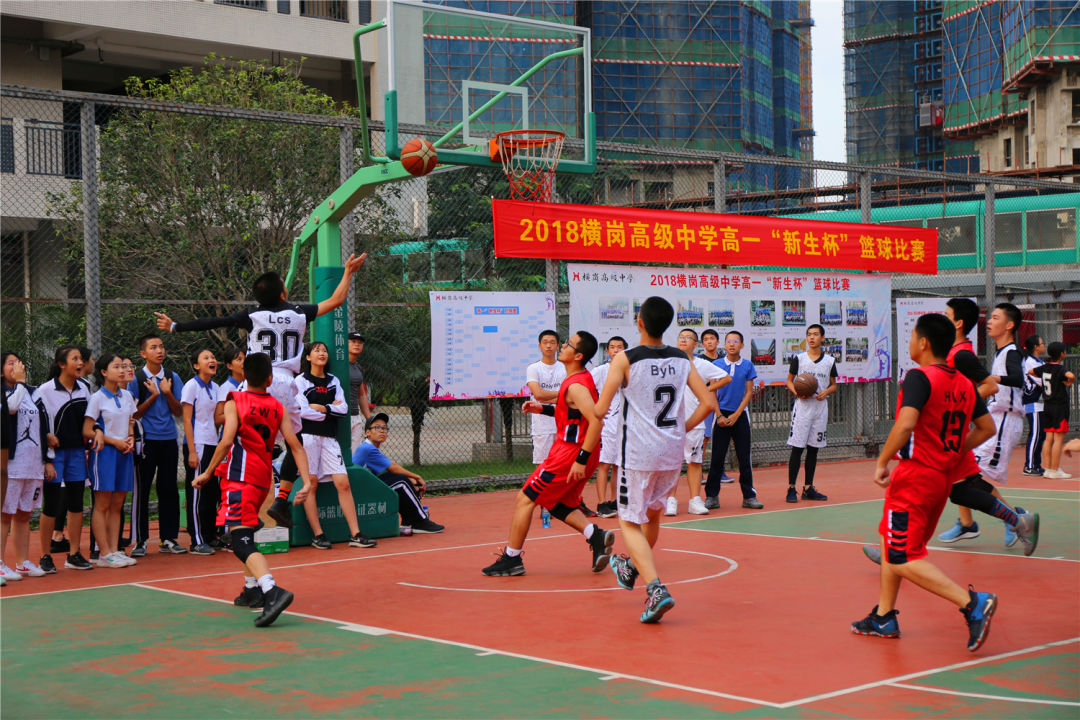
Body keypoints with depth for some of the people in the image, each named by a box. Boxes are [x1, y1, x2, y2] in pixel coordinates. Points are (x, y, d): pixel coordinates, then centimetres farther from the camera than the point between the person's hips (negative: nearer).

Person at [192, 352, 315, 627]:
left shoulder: (235, 401, -4)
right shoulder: (277, 407, 10)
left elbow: (227, 441, -15)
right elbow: (295, 445, 3)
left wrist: (207, 473, -6)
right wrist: (307, 481, 0)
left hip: (240, 478, -6)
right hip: (264, 478, 7)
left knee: (241, 541, -16)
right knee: (245, 533, 27)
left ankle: (272, 591, -36)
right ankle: (252, 590, 33)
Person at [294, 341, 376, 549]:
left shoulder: (333, 381, 16)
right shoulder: (300, 381, 2)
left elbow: (343, 409, 5)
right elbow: (303, 411, -10)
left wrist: (321, 408, -7)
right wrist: (330, 410, -2)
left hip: (329, 438, 4)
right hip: (307, 436, -4)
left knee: (343, 483, -5)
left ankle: (355, 534, -6)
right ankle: (317, 535, -2)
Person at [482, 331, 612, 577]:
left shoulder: (576, 386, -20)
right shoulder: (582, 379, 11)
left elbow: (596, 421, -29)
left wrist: (581, 460, -29)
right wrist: (543, 409, 15)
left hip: (571, 452, -10)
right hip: (577, 452, 10)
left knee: (525, 499, 0)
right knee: (560, 505, 20)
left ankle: (511, 559, 6)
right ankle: (595, 535, 1)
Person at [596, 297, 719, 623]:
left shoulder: (624, 360, -9)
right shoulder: (682, 360, 4)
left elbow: (600, 410, -12)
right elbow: (708, 403, 0)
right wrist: (681, 429, 12)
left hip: (639, 454, -5)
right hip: (673, 453, 5)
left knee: (629, 523, 3)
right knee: (652, 512, 26)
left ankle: (656, 589, -16)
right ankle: (632, 567, 47)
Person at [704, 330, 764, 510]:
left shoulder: (748, 366, 2)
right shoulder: (717, 365, 1)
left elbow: (749, 392, 2)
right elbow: (712, 392, 3)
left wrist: (736, 415, -7)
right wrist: (719, 415, -7)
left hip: (740, 414, 1)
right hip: (722, 415, -1)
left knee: (744, 457, 2)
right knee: (717, 457, -1)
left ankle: (749, 496, 10)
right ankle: (712, 496, 5)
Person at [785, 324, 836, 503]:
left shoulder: (830, 361, 8)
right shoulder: (798, 358, 2)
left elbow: (834, 385, 13)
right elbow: (789, 381, 7)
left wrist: (826, 391, -9)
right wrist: (796, 392, -13)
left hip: (820, 407, 3)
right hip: (802, 406, -3)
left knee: (813, 449, 8)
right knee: (797, 448, -6)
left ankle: (808, 488, 14)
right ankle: (791, 488, -2)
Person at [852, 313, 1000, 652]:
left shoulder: (919, 377, -15)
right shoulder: (964, 383, 9)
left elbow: (906, 424, -28)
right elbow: (987, 428, 15)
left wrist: (882, 462, -18)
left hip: (915, 475, -9)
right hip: (943, 477, 9)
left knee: (903, 559, -6)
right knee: (891, 542, 22)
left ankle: (972, 602, -18)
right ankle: (884, 617, 28)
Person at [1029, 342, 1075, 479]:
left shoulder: (1044, 367, 6)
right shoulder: (1060, 369, -14)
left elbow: (1030, 372, 23)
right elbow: (1070, 376, -34)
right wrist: (1069, 382, -13)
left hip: (1047, 406, 7)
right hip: (1060, 406, -7)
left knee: (1049, 438, 9)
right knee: (1059, 439, -4)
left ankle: (1047, 469, 10)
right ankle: (1055, 471, -5)